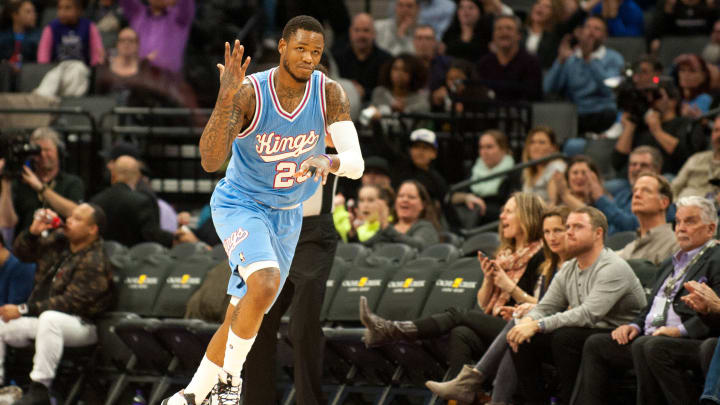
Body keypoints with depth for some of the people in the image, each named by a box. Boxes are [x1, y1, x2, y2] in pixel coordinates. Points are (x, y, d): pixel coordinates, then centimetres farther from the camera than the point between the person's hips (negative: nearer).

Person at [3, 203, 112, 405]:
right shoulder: (58, 240, 7)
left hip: (80, 325, -9)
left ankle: (39, 388, -40)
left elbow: (70, 303, -24)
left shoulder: (95, 263, -18)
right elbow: (22, 252, 18)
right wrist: (33, 232, -4)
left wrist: (23, 310, -23)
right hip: (41, 317, 9)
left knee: (49, 318, -40)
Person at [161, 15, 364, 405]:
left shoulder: (329, 94, -14)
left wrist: (330, 161, -45)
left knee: (242, 315, 10)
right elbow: (210, 161, -33)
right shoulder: (249, 93, -24)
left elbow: (356, 164, -21)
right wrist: (225, 99, -46)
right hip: (239, 205, -5)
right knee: (265, 283, -31)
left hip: (287, 215, 5)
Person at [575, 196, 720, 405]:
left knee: (646, 347, -37)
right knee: (595, 345, -2)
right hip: (651, 337, 9)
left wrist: (681, 330, -23)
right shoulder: (670, 264, 28)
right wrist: (635, 325, 9)